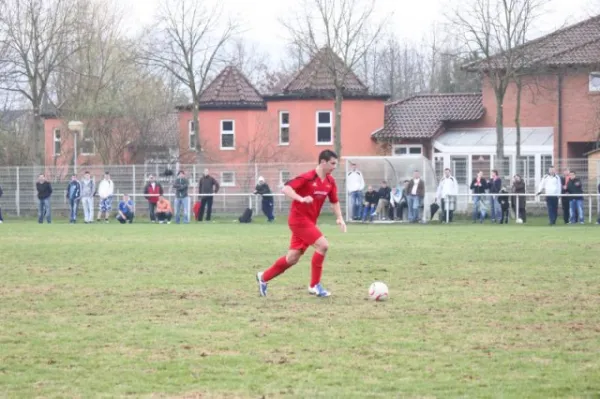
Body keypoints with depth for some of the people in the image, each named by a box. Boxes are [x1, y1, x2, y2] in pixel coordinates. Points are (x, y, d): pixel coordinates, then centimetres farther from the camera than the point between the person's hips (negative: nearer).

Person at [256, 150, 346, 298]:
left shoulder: (330, 181, 5)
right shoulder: (307, 178, -18)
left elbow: (334, 201, 15)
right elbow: (285, 188, -24)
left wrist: (339, 218, 0)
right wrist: (301, 199, -39)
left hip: (309, 222, 8)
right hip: (299, 219, -8)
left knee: (292, 258, 10)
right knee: (323, 245, -20)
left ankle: (263, 277, 28)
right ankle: (314, 286, -10)